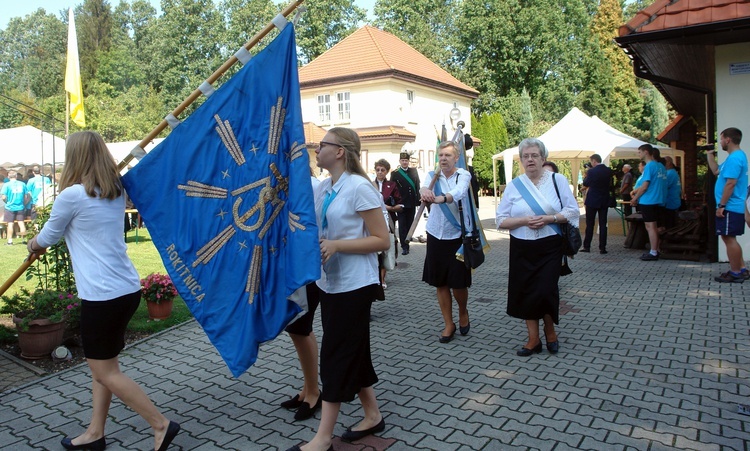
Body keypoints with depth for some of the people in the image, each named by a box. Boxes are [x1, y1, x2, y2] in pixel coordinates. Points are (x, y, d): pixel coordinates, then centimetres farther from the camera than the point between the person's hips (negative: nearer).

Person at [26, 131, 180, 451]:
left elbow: (47, 238, 4)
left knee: (105, 372, 5)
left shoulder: (71, 195, -13)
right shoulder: (116, 193, 9)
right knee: (101, 364, 20)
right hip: (127, 289, 8)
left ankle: (161, 424, 9)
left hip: (102, 296, -8)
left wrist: (34, 243, 26)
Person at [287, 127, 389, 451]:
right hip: (330, 281, 8)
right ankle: (373, 415, 32)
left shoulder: (359, 187, -15)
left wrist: (336, 245, -23)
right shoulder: (322, 189, 8)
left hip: (354, 284, -8)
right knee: (352, 352, 15)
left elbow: (382, 240, -16)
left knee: (337, 355, -1)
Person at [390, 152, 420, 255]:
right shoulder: (395, 174, -1)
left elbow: (417, 186, 6)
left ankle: (406, 243, 22)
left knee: (409, 224, 11)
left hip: (412, 203, 3)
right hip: (401, 203, -3)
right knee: (402, 225, -1)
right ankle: (404, 246, 0)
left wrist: (418, 199, -2)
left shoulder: (414, 171, 7)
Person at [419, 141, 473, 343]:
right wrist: (424, 190, -47)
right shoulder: (433, 175, 2)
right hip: (436, 235, 3)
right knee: (440, 283, 8)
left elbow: (458, 193, -29)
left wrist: (441, 198, -51)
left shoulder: (464, 175, -7)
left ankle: (463, 312, 33)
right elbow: (425, 184, -22)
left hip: (458, 235, -3)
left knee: (458, 283, 1)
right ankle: (449, 324, 23)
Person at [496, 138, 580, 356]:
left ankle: (550, 331, 23)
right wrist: (524, 220, -15)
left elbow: (572, 211, -1)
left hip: (549, 246, -2)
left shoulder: (557, 180, 1)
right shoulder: (514, 186, 4)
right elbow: (501, 220, 2)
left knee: (545, 291, -6)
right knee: (526, 292, 4)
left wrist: (548, 219, -16)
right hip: (522, 248, 2)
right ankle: (534, 339, 19)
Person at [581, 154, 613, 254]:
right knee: (603, 224, 5)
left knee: (590, 224, 5)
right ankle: (602, 248, 4)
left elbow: (585, 184, -2)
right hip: (604, 201, 3)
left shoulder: (591, 171, -14)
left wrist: (586, 175, 11)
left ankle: (587, 246, 10)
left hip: (592, 201, -3)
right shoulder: (608, 171, 0)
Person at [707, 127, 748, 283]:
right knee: (729, 238, 17)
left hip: (730, 208, -10)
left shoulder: (734, 158, -18)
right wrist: (709, 155, 20)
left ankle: (735, 273, 3)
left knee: (729, 238, -4)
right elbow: (716, 171, 26)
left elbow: (730, 183, -23)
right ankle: (741, 270, 23)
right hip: (734, 207, 10)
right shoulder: (736, 157, 15)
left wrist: (721, 205, -21)